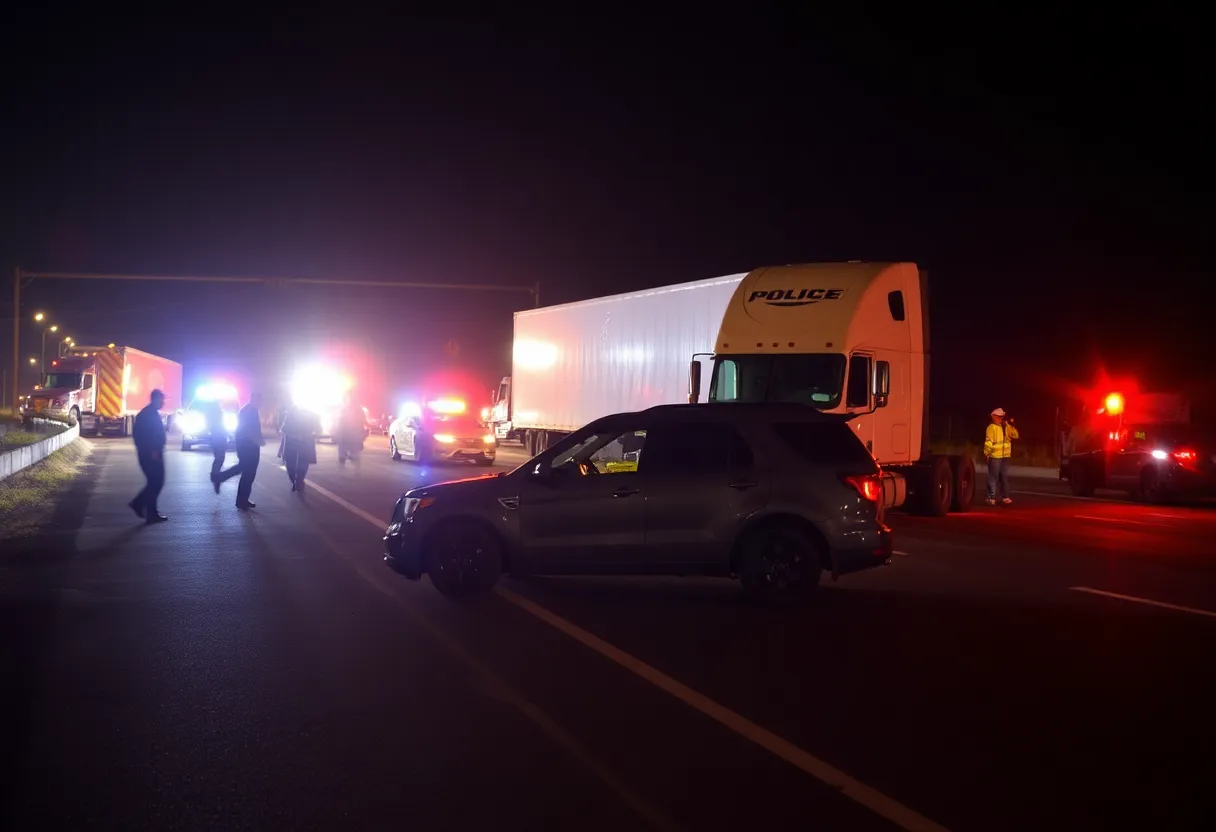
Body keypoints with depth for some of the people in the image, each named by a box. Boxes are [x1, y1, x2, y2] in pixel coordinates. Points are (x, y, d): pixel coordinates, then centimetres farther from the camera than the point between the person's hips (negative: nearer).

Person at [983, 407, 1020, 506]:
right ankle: (991, 497, -3)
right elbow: (988, 441, -14)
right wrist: (986, 454, -19)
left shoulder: (1006, 427, 13)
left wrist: (1011, 425, -4)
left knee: (1004, 477, 11)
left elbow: (1015, 435, 7)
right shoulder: (991, 427, -8)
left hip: (1005, 456, 7)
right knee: (993, 477, -5)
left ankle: (1005, 497, 17)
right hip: (995, 456, -7)